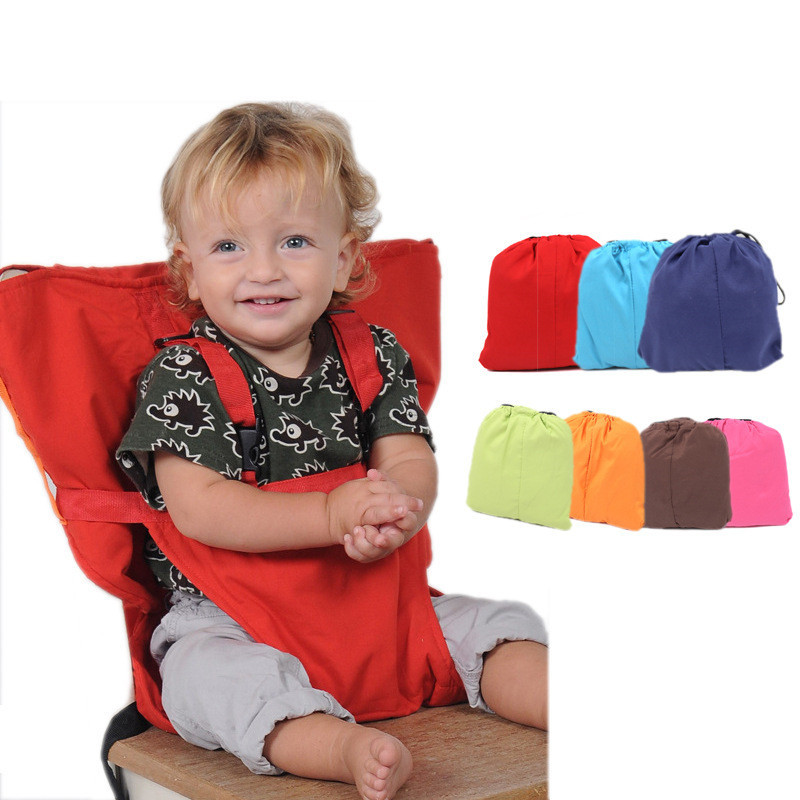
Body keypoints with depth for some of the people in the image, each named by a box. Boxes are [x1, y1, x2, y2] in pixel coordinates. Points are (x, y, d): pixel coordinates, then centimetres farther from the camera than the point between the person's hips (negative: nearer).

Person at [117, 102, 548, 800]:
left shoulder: (375, 357, 6)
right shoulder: (180, 376, -6)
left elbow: (412, 463, 0)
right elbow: (198, 507, -17)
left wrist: (397, 508, -28)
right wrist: (331, 514, -29)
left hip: (380, 603, 5)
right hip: (229, 618, -4)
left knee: (497, 626, -8)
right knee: (207, 673, -34)